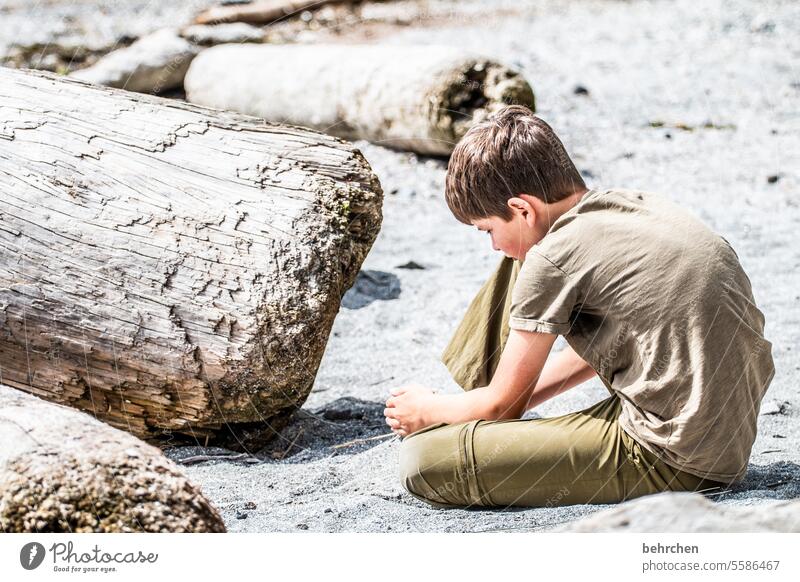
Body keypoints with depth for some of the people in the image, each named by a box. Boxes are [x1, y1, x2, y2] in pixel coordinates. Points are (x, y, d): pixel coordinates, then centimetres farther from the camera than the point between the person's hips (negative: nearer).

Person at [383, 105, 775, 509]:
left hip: (675, 462, -9)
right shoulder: (636, 203, 8)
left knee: (422, 461, -17)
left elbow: (503, 404, -4)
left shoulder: (554, 256, -16)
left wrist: (428, 411, 15)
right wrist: (518, 396, 25)